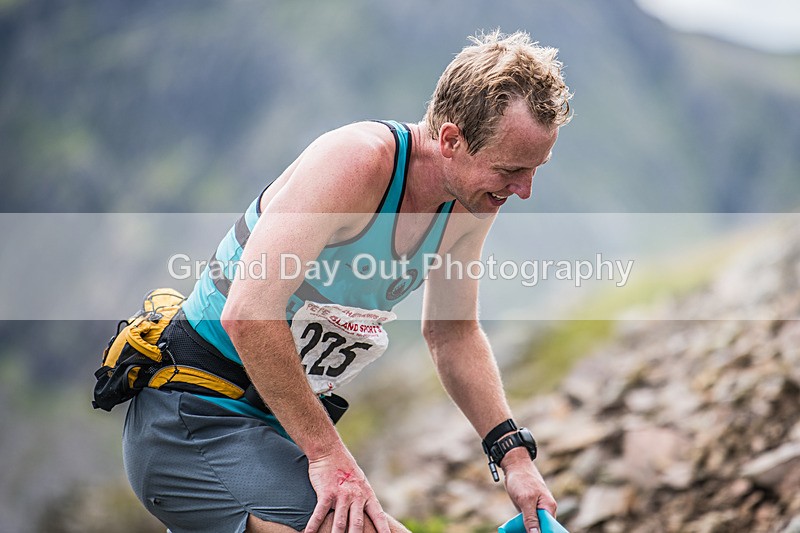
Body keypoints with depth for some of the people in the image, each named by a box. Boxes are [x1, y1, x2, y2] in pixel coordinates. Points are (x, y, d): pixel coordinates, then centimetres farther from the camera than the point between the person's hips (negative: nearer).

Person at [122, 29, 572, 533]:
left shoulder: (470, 204, 0)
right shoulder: (358, 159, -24)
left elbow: (453, 332, 16)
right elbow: (247, 315, -30)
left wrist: (514, 453, 6)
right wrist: (326, 453, -27)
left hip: (288, 424, 9)